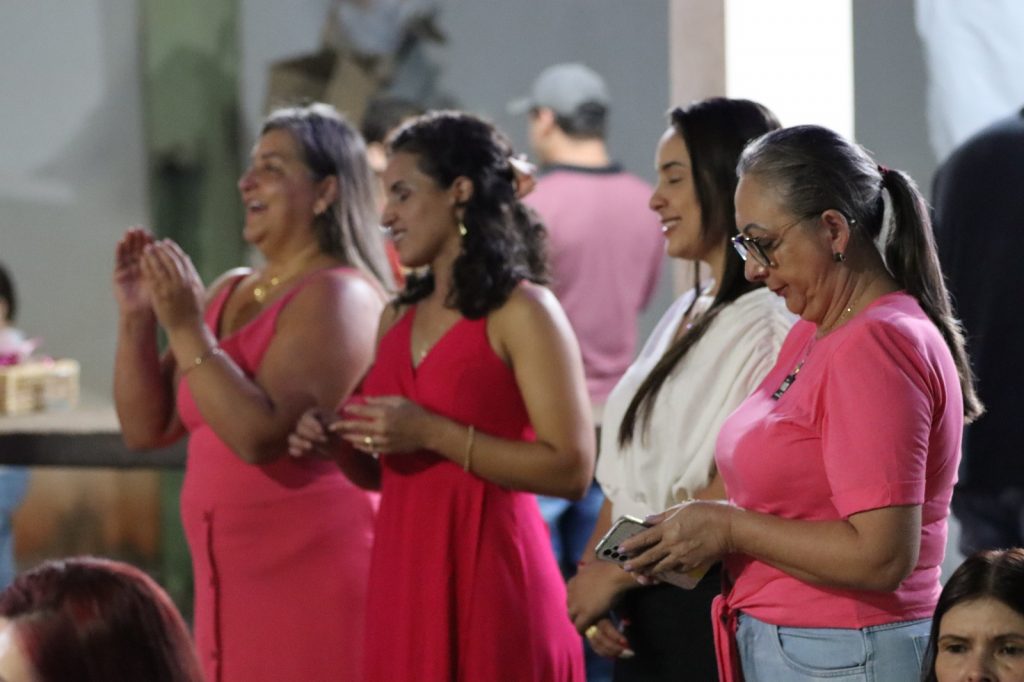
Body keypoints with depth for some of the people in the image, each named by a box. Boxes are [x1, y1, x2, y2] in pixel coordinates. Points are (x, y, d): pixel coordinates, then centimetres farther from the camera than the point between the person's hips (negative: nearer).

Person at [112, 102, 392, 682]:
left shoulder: (337, 296, -11)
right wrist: (137, 316, -1)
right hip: (230, 581, 8)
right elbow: (148, 428, 10)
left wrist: (185, 328, -22)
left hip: (315, 578, -8)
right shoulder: (229, 292, 12)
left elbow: (260, 436, -22)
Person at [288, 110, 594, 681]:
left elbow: (572, 470, -16)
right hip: (404, 573, 7)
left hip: (485, 574, -6)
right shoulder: (398, 318, 14)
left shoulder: (520, 312, -7)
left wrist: (433, 433, -18)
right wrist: (338, 446, 1)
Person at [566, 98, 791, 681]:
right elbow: (627, 477, 13)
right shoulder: (686, 317, 14)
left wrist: (614, 574, -13)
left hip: (712, 612, -8)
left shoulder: (773, 326, -13)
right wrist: (591, 574, -2)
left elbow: (732, 494, -20)